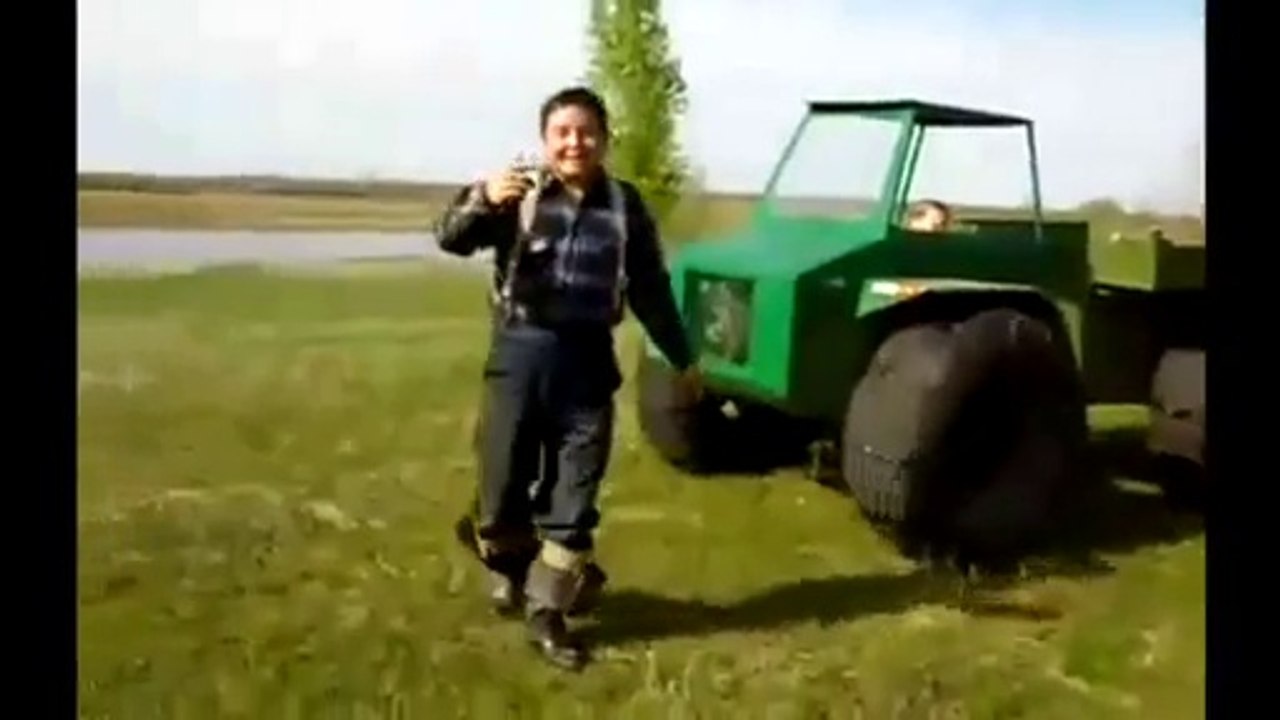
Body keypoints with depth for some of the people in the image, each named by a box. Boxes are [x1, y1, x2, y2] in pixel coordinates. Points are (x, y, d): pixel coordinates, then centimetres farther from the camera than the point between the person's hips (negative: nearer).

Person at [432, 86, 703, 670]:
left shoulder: (625, 206, 5)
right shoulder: (519, 196, 0)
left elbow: (651, 289, 13)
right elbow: (451, 238, -13)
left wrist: (682, 358, 15)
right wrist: (482, 198, -34)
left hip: (587, 359, 1)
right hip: (520, 351, -1)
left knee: (574, 497, 4)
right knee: (503, 482, 7)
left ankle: (546, 612, 17)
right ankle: (507, 569, 37)